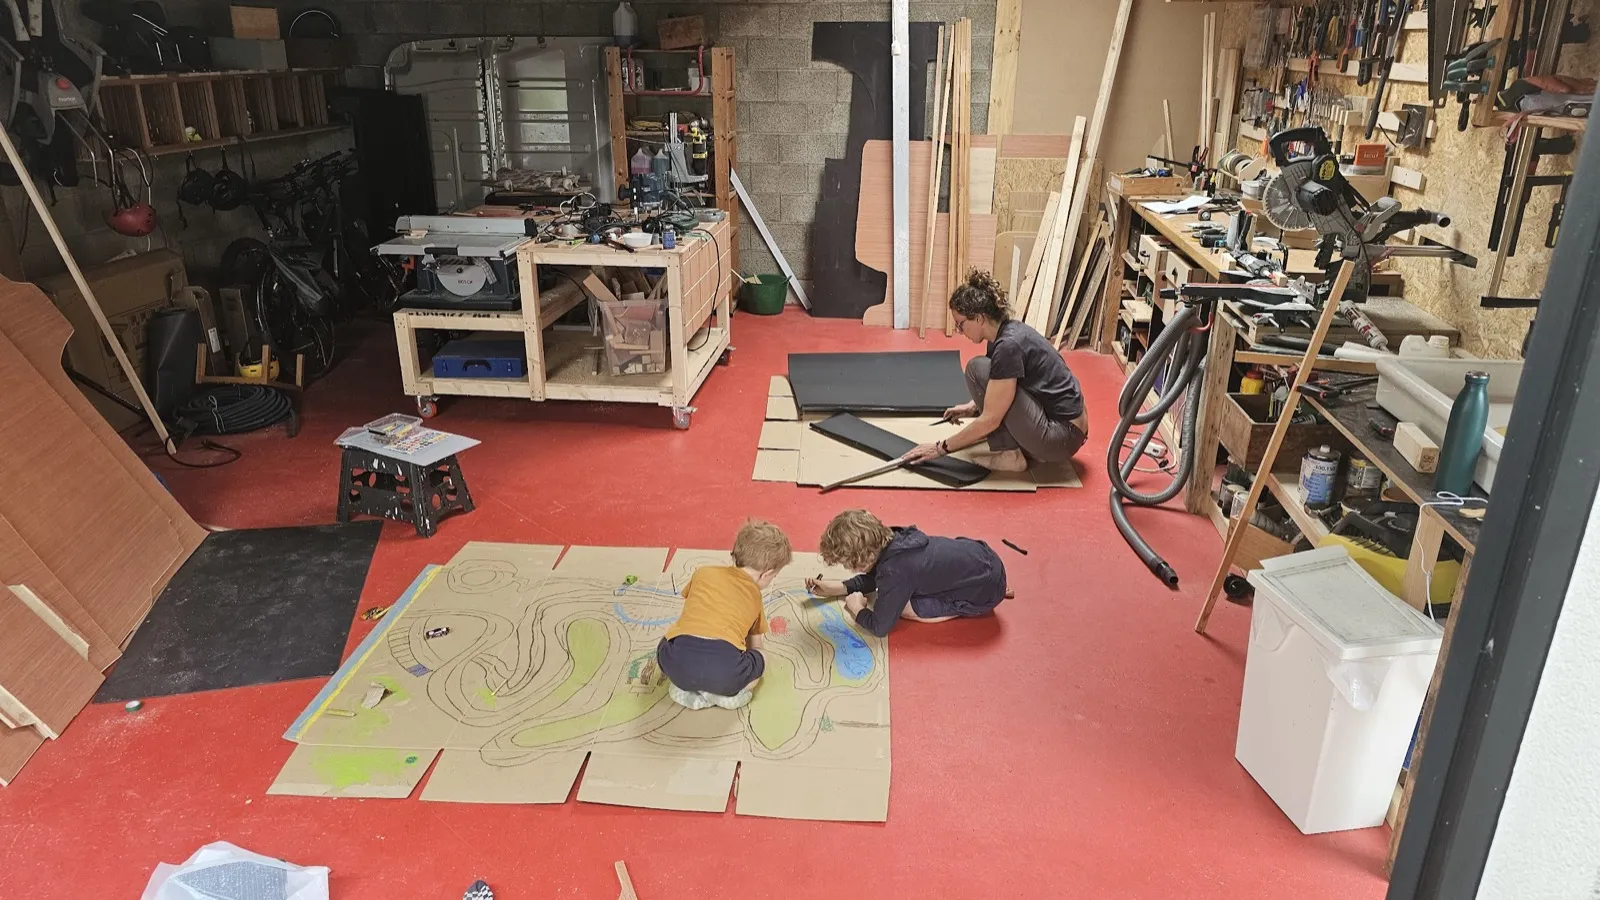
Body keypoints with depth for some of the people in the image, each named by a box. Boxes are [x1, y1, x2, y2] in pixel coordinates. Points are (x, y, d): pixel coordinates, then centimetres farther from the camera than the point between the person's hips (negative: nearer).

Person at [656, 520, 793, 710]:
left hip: (679, 662, 2)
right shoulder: (755, 596, 22)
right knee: (760, 659, 29)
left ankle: (684, 689, 11)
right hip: (724, 669, -1)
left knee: (666, 646, 35)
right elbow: (755, 645, 33)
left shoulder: (703, 573, 24)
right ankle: (726, 692, 4)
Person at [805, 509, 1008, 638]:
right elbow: (872, 579, 17)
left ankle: (975, 605, -1)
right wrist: (833, 588, 10)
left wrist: (857, 609, -1)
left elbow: (879, 627, -19)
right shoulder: (891, 540, -3)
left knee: (900, 606, -12)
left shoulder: (894, 571, -28)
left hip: (986, 589, -8)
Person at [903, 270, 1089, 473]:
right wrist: (972, 407, 11)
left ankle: (1011, 454, -5)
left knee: (978, 369, -11)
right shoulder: (1008, 332, 6)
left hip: (1062, 437, -10)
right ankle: (1030, 450, 11)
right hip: (1066, 426, 10)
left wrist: (941, 447, -11)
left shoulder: (1009, 345, -21)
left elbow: (990, 420, -19)